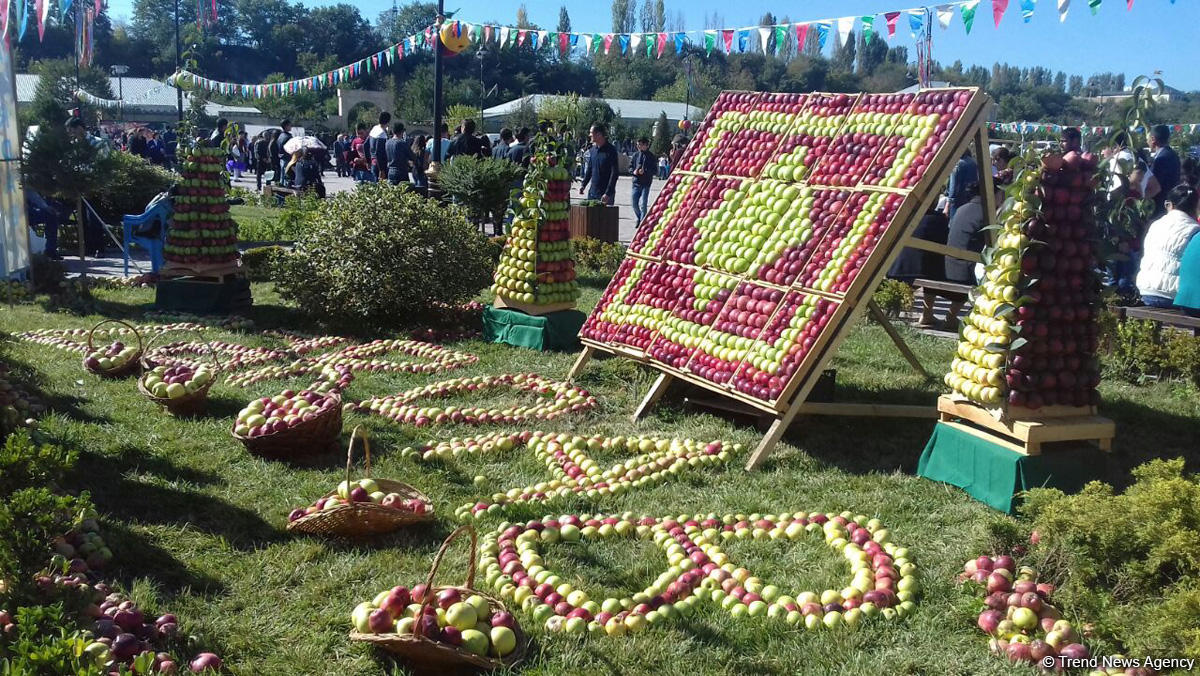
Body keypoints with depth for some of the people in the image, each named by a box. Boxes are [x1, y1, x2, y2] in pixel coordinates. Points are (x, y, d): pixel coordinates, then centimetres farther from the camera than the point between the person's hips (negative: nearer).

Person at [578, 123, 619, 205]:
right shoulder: (593, 149, 10)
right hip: (592, 192, 7)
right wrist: (583, 184, 6)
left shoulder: (610, 150, -11)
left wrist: (608, 193, -20)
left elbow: (614, 174, -14)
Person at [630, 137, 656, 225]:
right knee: (634, 203, 6)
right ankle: (638, 219, 29)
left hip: (646, 184, -4)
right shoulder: (636, 155, 9)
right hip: (636, 182, 4)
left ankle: (642, 221, 1)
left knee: (643, 204, -8)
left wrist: (644, 171, -19)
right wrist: (633, 171, -5)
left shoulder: (651, 157, -3)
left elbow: (654, 170, -5)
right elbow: (630, 166, 16)